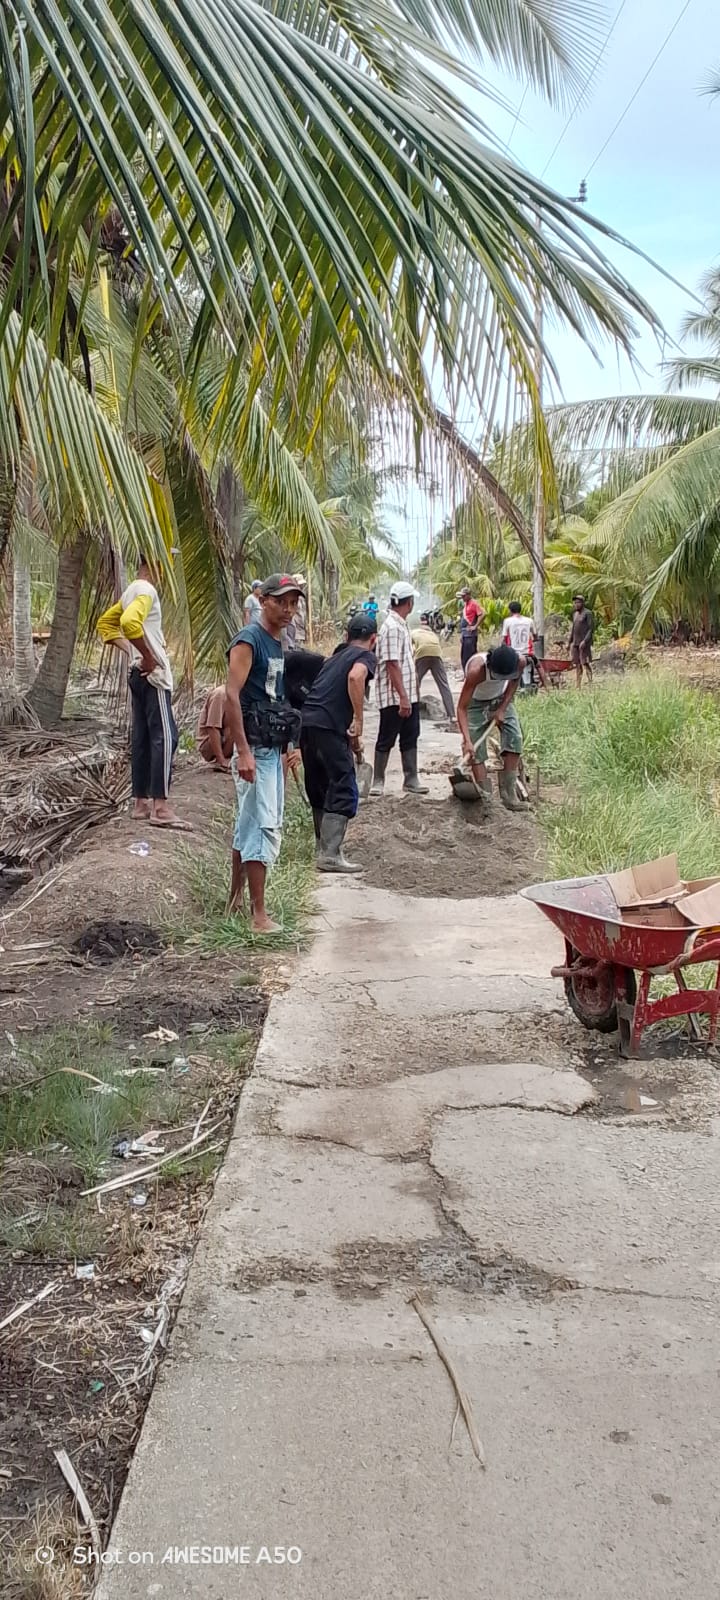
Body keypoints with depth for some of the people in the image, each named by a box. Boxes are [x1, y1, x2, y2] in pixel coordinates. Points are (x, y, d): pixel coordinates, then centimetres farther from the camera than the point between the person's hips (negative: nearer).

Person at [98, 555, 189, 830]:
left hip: (139, 673, 10)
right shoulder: (146, 590, -13)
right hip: (153, 673, -10)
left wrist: (131, 652, 15)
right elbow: (129, 622, -31)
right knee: (164, 736, -11)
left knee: (142, 737, 11)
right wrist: (149, 657, -19)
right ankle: (161, 807, -14)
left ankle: (141, 803, 15)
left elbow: (105, 624, 26)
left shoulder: (131, 591, 17)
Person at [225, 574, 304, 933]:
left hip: (272, 748, 9)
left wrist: (290, 743, 21)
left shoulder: (277, 643, 15)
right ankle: (259, 915, -9)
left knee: (248, 822, 15)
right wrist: (243, 752, -27)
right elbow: (232, 695, -21)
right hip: (254, 747, -9)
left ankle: (236, 898, 26)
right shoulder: (248, 640, -13)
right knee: (264, 825, -11)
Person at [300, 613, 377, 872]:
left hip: (306, 721, 8)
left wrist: (352, 739, 34)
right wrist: (358, 721, -16)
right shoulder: (366, 656, 6)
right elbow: (355, 677, -18)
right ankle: (331, 855, -9)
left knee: (319, 789, 18)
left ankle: (324, 848, 29)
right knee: (344, 791, -3)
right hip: (328, 726, -8)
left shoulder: (335, 657, 29)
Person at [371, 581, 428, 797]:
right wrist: (402, 697, -25)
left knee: (410, 737, 12)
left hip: (408, 695, 9)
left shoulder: (401, 625, 13)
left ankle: (411, 780, 18)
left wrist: (409, 695, 19)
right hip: (393, 697, -9)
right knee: (386, 739, 2)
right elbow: (391, 665, -23)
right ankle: (378, 781, 12)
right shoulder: (392, 627, -18)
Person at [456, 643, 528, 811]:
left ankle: (509, 793, -7)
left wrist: (502, 709, -12)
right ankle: (485, 798, -4)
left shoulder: (521, 661, -29)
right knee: (476, 751, -11)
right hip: (477, 702, -3)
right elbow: (462, 708, -36)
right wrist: (467, 740, -44)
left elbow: (513, 682, -4)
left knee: (515, 738, -13)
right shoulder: (476, 670, -40)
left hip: (501, 700, 3)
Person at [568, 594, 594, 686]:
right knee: (577, 664, 4)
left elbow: (591, 629, -10)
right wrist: (569, 642, 16)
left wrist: (585, 641, -19)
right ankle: (578, 686, 5)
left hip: (584, 643, -7)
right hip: (575, 643, 7)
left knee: (585, 663, -13)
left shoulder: (588, 613, -4)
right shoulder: (575, 614, 18)